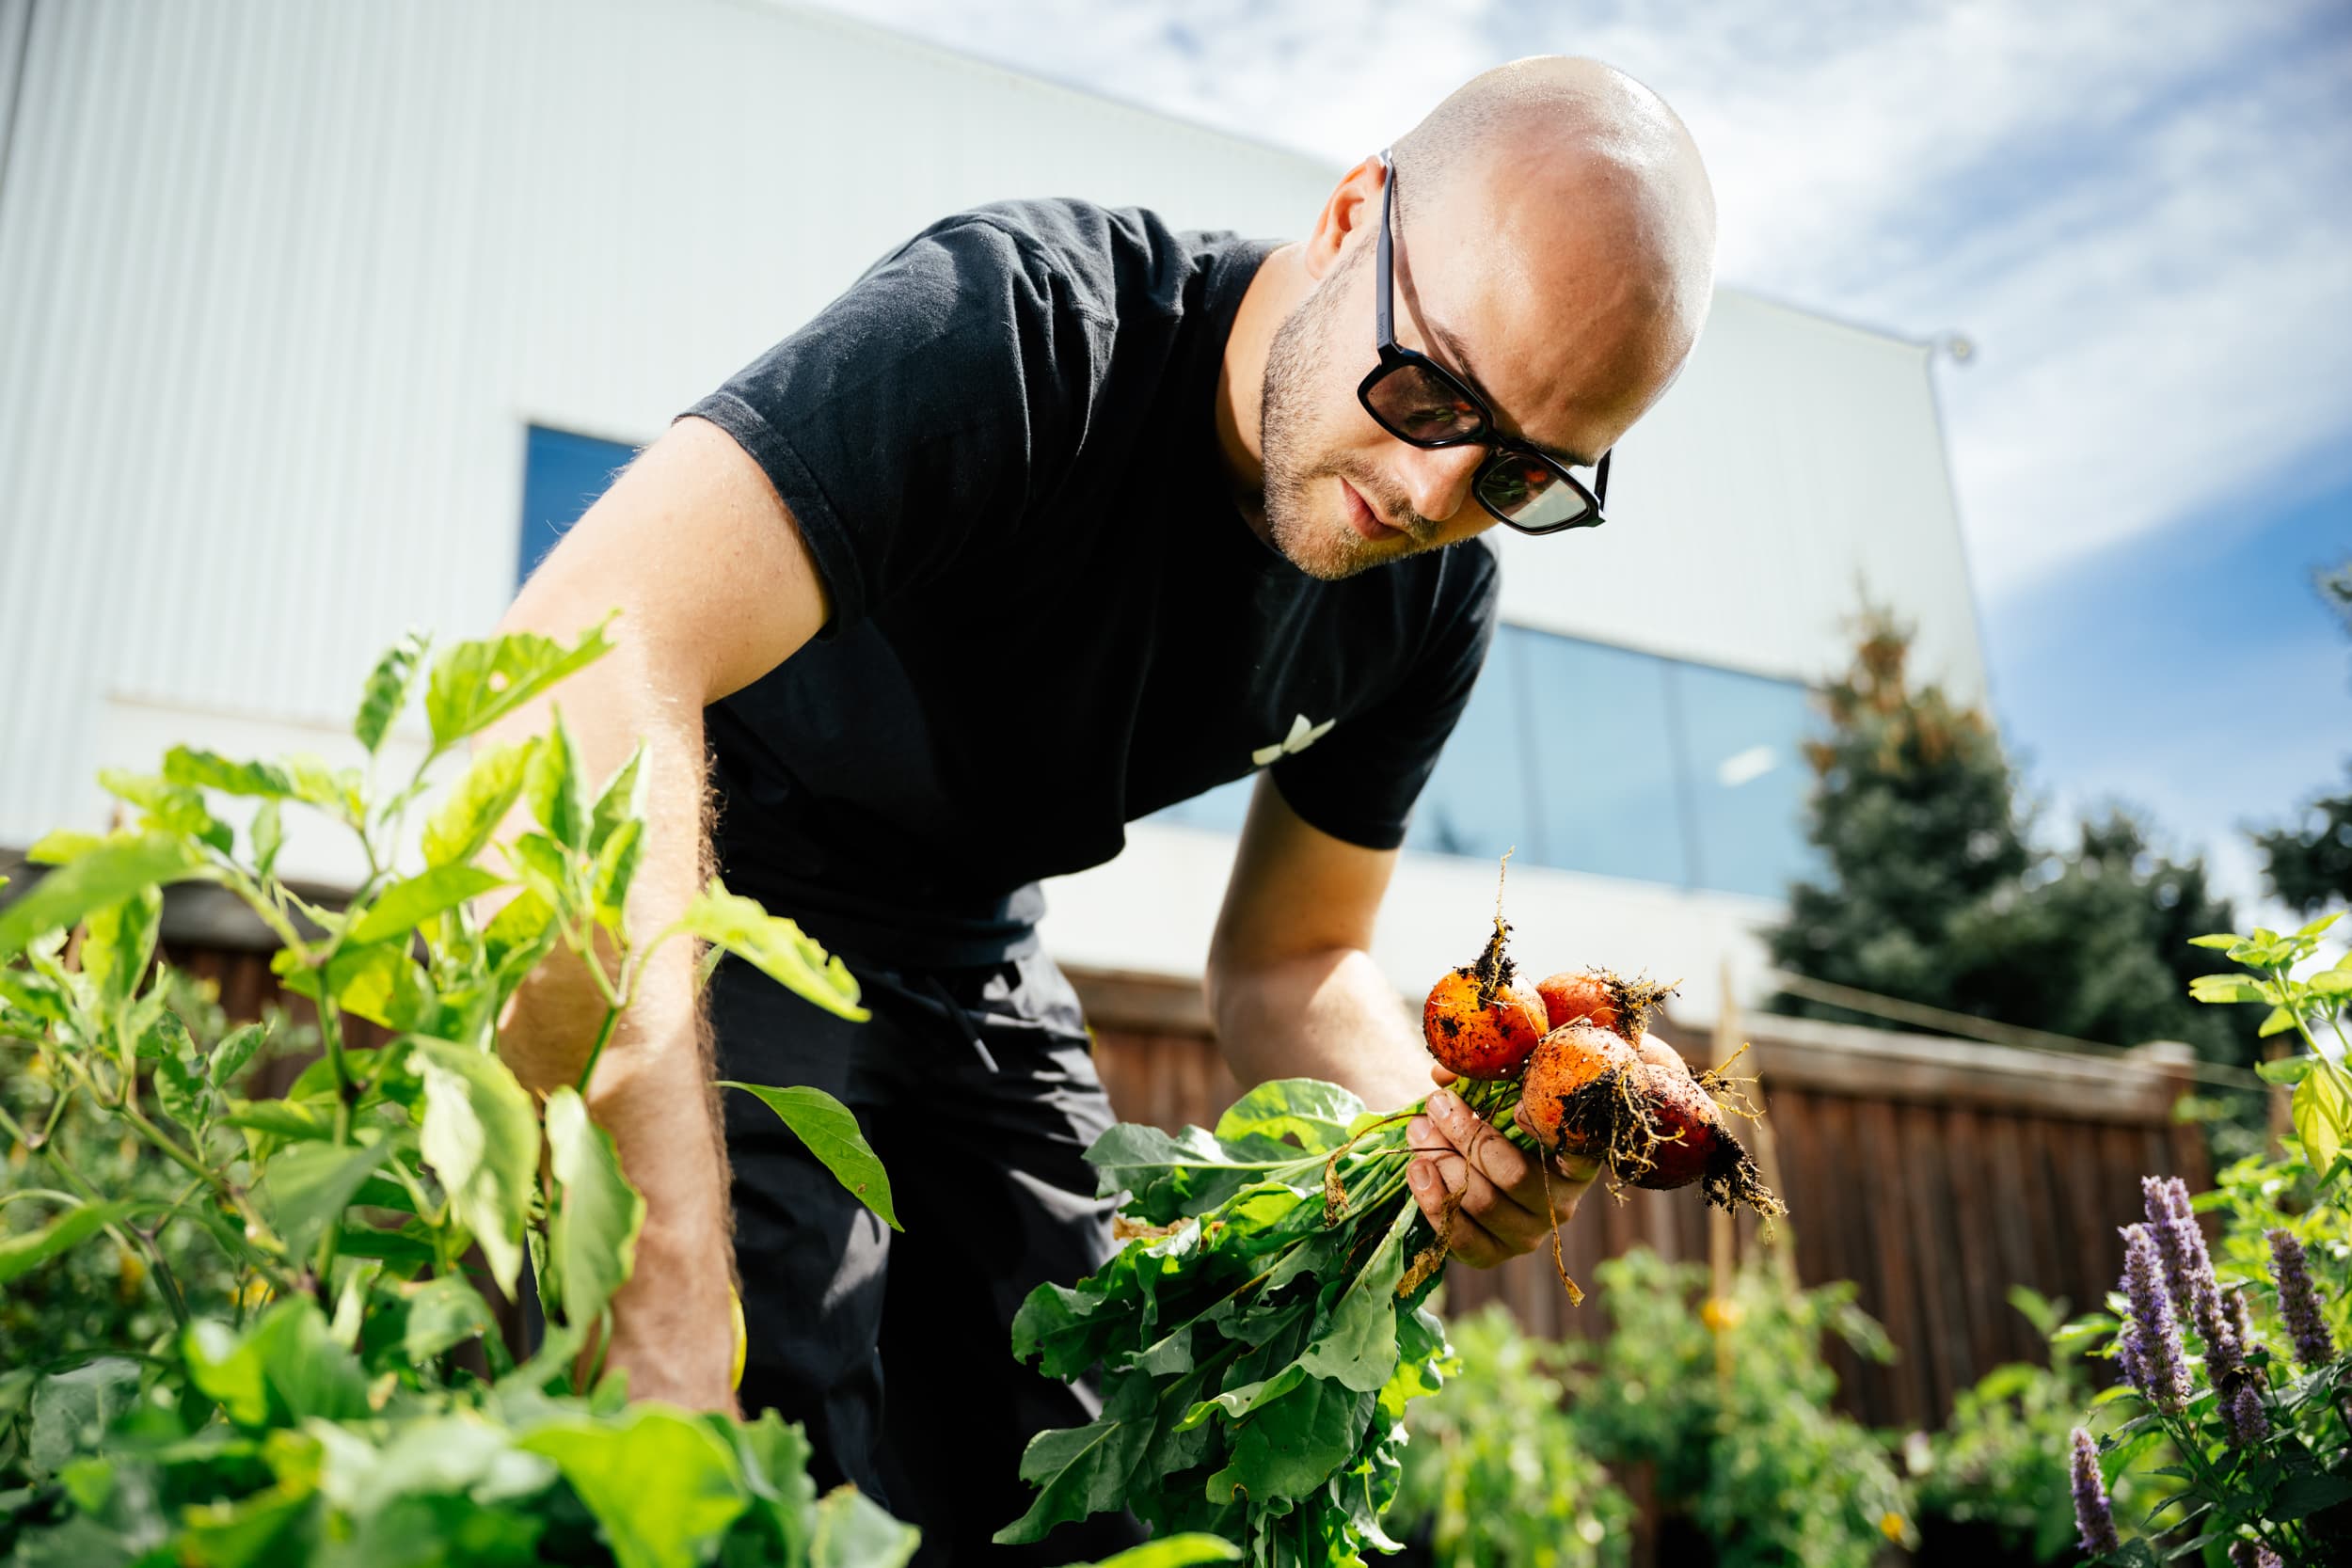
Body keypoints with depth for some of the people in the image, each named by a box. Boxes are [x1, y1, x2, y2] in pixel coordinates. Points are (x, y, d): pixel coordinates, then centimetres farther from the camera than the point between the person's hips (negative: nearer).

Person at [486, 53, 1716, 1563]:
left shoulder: (1435, 601, -10)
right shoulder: (1028, 323, -32)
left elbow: (1287, 963, 2)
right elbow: (581, 668, -46)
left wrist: (1433, 1123, -23)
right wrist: (669, 1304, -52)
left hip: (967, 967, 6)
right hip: (679, 907, -5)